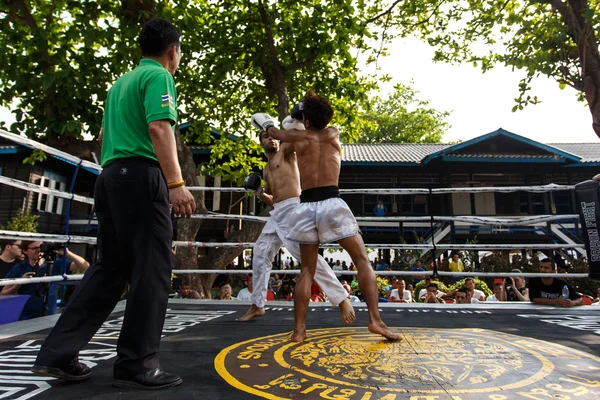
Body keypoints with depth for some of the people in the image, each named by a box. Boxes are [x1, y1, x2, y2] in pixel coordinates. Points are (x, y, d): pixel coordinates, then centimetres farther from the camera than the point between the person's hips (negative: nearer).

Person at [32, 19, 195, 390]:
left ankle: (58, 354, 15)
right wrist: (177, 183, -23)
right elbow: (159, 128, -17)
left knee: (110, 268, 12)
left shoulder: (122, 81, 25)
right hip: (141, 175, -9)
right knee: (151, 270, -4)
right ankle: (137, 365, 2)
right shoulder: (159, 76, -2)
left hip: (110, 175, 9)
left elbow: (103, 136, 28)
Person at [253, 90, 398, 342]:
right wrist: (308, 113, 50)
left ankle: (298, 329, 10)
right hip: (331, 204, -1)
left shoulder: (299, 138, 12)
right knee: (362, 261, 7)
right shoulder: (333, 134, 13)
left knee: (307, 270, 12)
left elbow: (278, 134, 32)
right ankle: (375, 320, -2)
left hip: (306, 207, 2)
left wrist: (266, 124, 53)